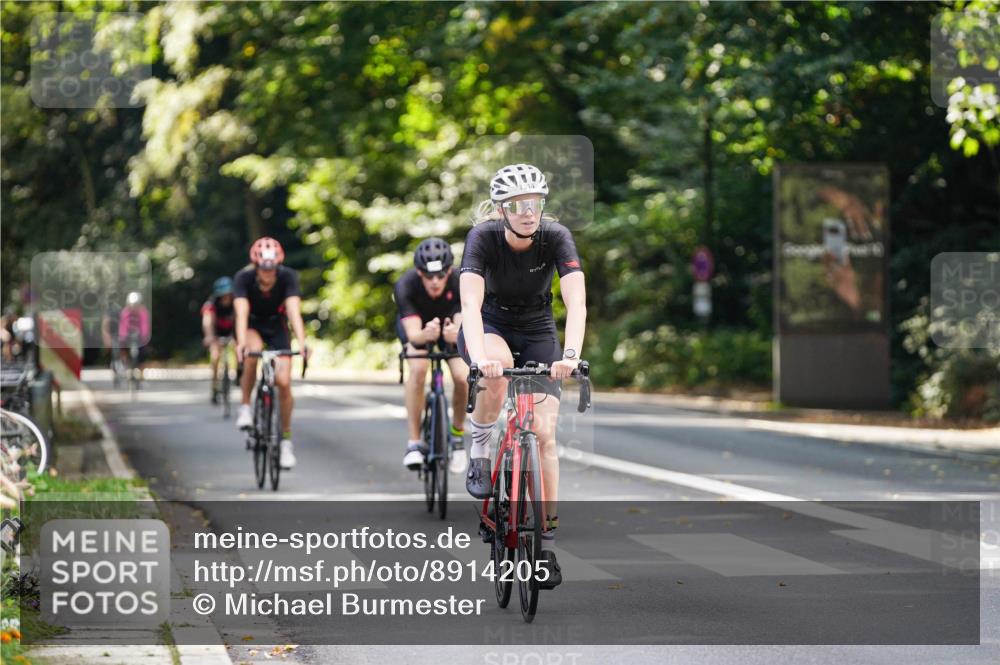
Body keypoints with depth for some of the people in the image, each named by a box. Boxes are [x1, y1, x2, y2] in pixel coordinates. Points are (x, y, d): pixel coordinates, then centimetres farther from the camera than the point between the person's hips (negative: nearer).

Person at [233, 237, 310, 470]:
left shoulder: (288, 276, -29)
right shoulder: (244, 278, -30)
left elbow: (294, 311, -39)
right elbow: (241, 313, -41)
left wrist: (302, 342, -55)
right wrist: (241, 343, -58)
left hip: (276, 325, 1)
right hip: (252, 325, -1)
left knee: (283, 382, -12)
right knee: (253, 350, -36)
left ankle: (286, 439, 5)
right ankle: (246, 407, -17)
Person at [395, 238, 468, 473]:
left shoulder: (461, 283, -34)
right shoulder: (406, 286, -36)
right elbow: (413, 334, -42)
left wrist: (456, 334, -64)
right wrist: (425, 334, -65)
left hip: (450, 323, 1)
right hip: (417, 325, -1)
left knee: (463, 377, -21)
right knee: (418, 368, -30)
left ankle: (457, 433, 8)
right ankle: (414, 442, -20)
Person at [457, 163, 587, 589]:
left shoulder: (556, 237, -23)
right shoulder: (483, 237, -26)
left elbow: (576, 301, -34)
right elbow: (471, 302, -38)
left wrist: (571, 354, -51)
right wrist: (479, 355, -56)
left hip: (537, 333, 1)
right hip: (489, 327, -1)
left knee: (543, 433, -11)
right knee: (497, 371, -38)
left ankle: (546, 541, -2)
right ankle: (479, 451, -12)